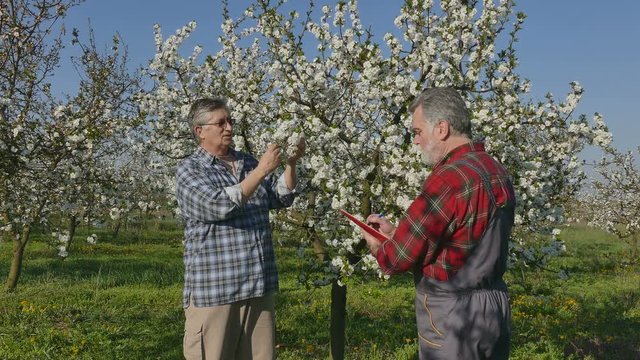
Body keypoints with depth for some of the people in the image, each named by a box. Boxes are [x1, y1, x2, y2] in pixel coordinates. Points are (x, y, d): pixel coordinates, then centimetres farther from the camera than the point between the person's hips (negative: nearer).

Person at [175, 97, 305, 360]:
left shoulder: (247, 162, 14)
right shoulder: (189, 170, -5)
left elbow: (281, 199, 13)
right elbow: (220, 205, -20)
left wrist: (291, 164, -3)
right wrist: (261, 170, -19)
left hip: (259, 286, 6)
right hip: (214, 289, -5)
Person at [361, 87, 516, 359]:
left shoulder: (449, 179, -22)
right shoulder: (497, 171, 7)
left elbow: (398, 258, -17)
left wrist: (375, 245, 4)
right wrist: (393, 232, 13)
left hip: (454, 315, -9)